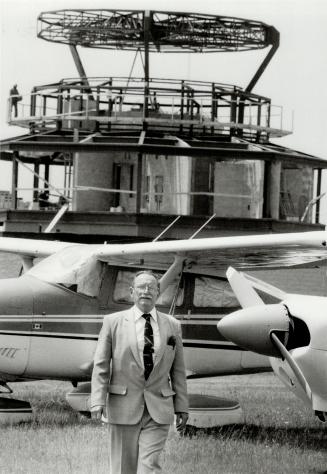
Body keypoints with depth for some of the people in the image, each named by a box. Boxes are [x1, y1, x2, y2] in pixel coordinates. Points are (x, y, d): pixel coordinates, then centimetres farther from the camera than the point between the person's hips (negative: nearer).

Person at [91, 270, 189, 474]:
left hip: (158, 412, 1)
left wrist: (182, 407, 8)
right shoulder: (113, 322, 2)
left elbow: (178, 371, 11)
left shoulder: (172, 326, 8)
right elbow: (101, 366, 0)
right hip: (124, 409, -1)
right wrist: (98, 402, -9)